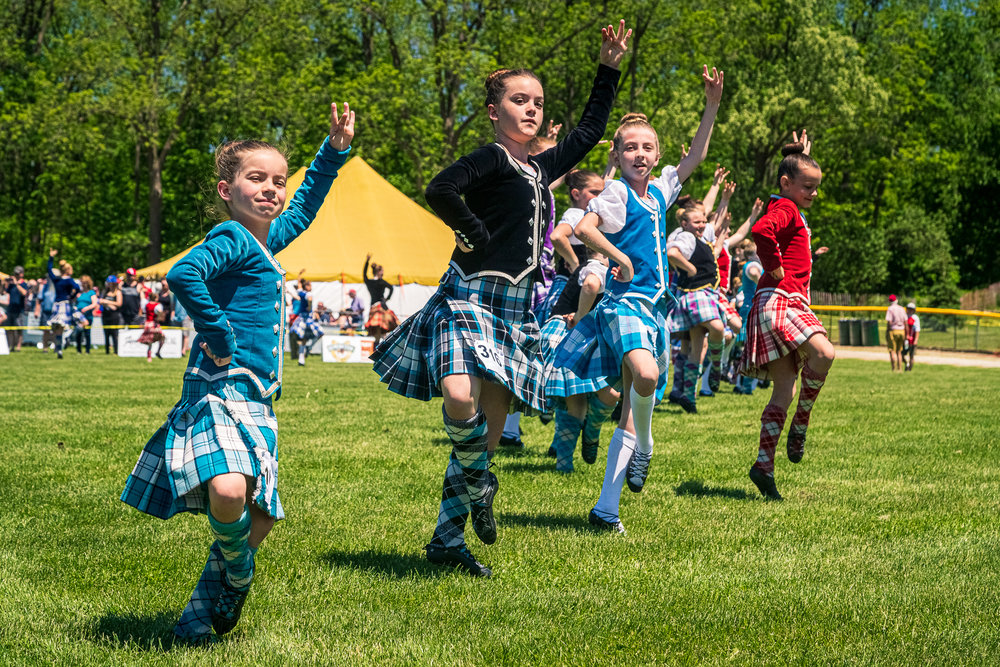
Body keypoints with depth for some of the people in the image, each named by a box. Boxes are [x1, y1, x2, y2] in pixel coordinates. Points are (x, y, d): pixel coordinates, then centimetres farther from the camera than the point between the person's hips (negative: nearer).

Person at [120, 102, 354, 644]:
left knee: (260, 515, 10)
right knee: (228, 489, -33)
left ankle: (200, 615, 23)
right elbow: (183, 274, -28)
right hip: (220, 390, -10)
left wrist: (333, 152, 33)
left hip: (255, 400, 10)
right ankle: (238, 575, -5)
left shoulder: (267, 239, 18)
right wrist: (219, 333, -20)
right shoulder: (231, 238, -9)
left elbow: (303, 208, 37)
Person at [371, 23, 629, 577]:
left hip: (517, 308, 7)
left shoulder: (541, 167, 15)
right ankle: (478, 483, -1)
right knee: (459, 399, -30)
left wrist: (609, 70, 27)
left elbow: (589, 131, 29)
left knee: (489, 430, 5)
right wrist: (474, 235, -14)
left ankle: (447, 538, 14)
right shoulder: (491, 159, -6)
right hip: (471, 296, -7)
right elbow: (440, 190, -24)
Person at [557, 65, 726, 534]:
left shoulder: (659, 191, 15)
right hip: (624, 301, -7)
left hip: (655, 306, 8)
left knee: (632, 411, 5)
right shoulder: (616, 192, -6)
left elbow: (695, 157, 26)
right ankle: (644, 448, -3)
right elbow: (584, 228, -21)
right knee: (645, 374, -34)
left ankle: (606, 508, 7)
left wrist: (712, 106, 21)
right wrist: (621, 259, -17)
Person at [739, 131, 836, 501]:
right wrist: (775, 266, -20)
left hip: (791, 303, 10)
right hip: (777, 300, -10)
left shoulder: (792, 210, 24)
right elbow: (761, 230, -30)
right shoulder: (784, 209, -7)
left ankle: (764, 465, 3)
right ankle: (799, 426, -15)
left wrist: (803, 157, 42)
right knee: (823, 352, -29)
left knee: (784, 390, 4)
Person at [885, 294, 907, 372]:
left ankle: (894, 369, -9)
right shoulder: (902, 309, 8)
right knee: (899, 352, 13)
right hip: (901, 331, 5)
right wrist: (906, 334, 11)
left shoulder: (890, 309, -8)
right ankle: (900, 369, 12)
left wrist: (886, 334, -9)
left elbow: (889, 322, -14)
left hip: (893, 331, -5)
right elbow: (905, 322, 7)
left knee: (892, 351, -3)